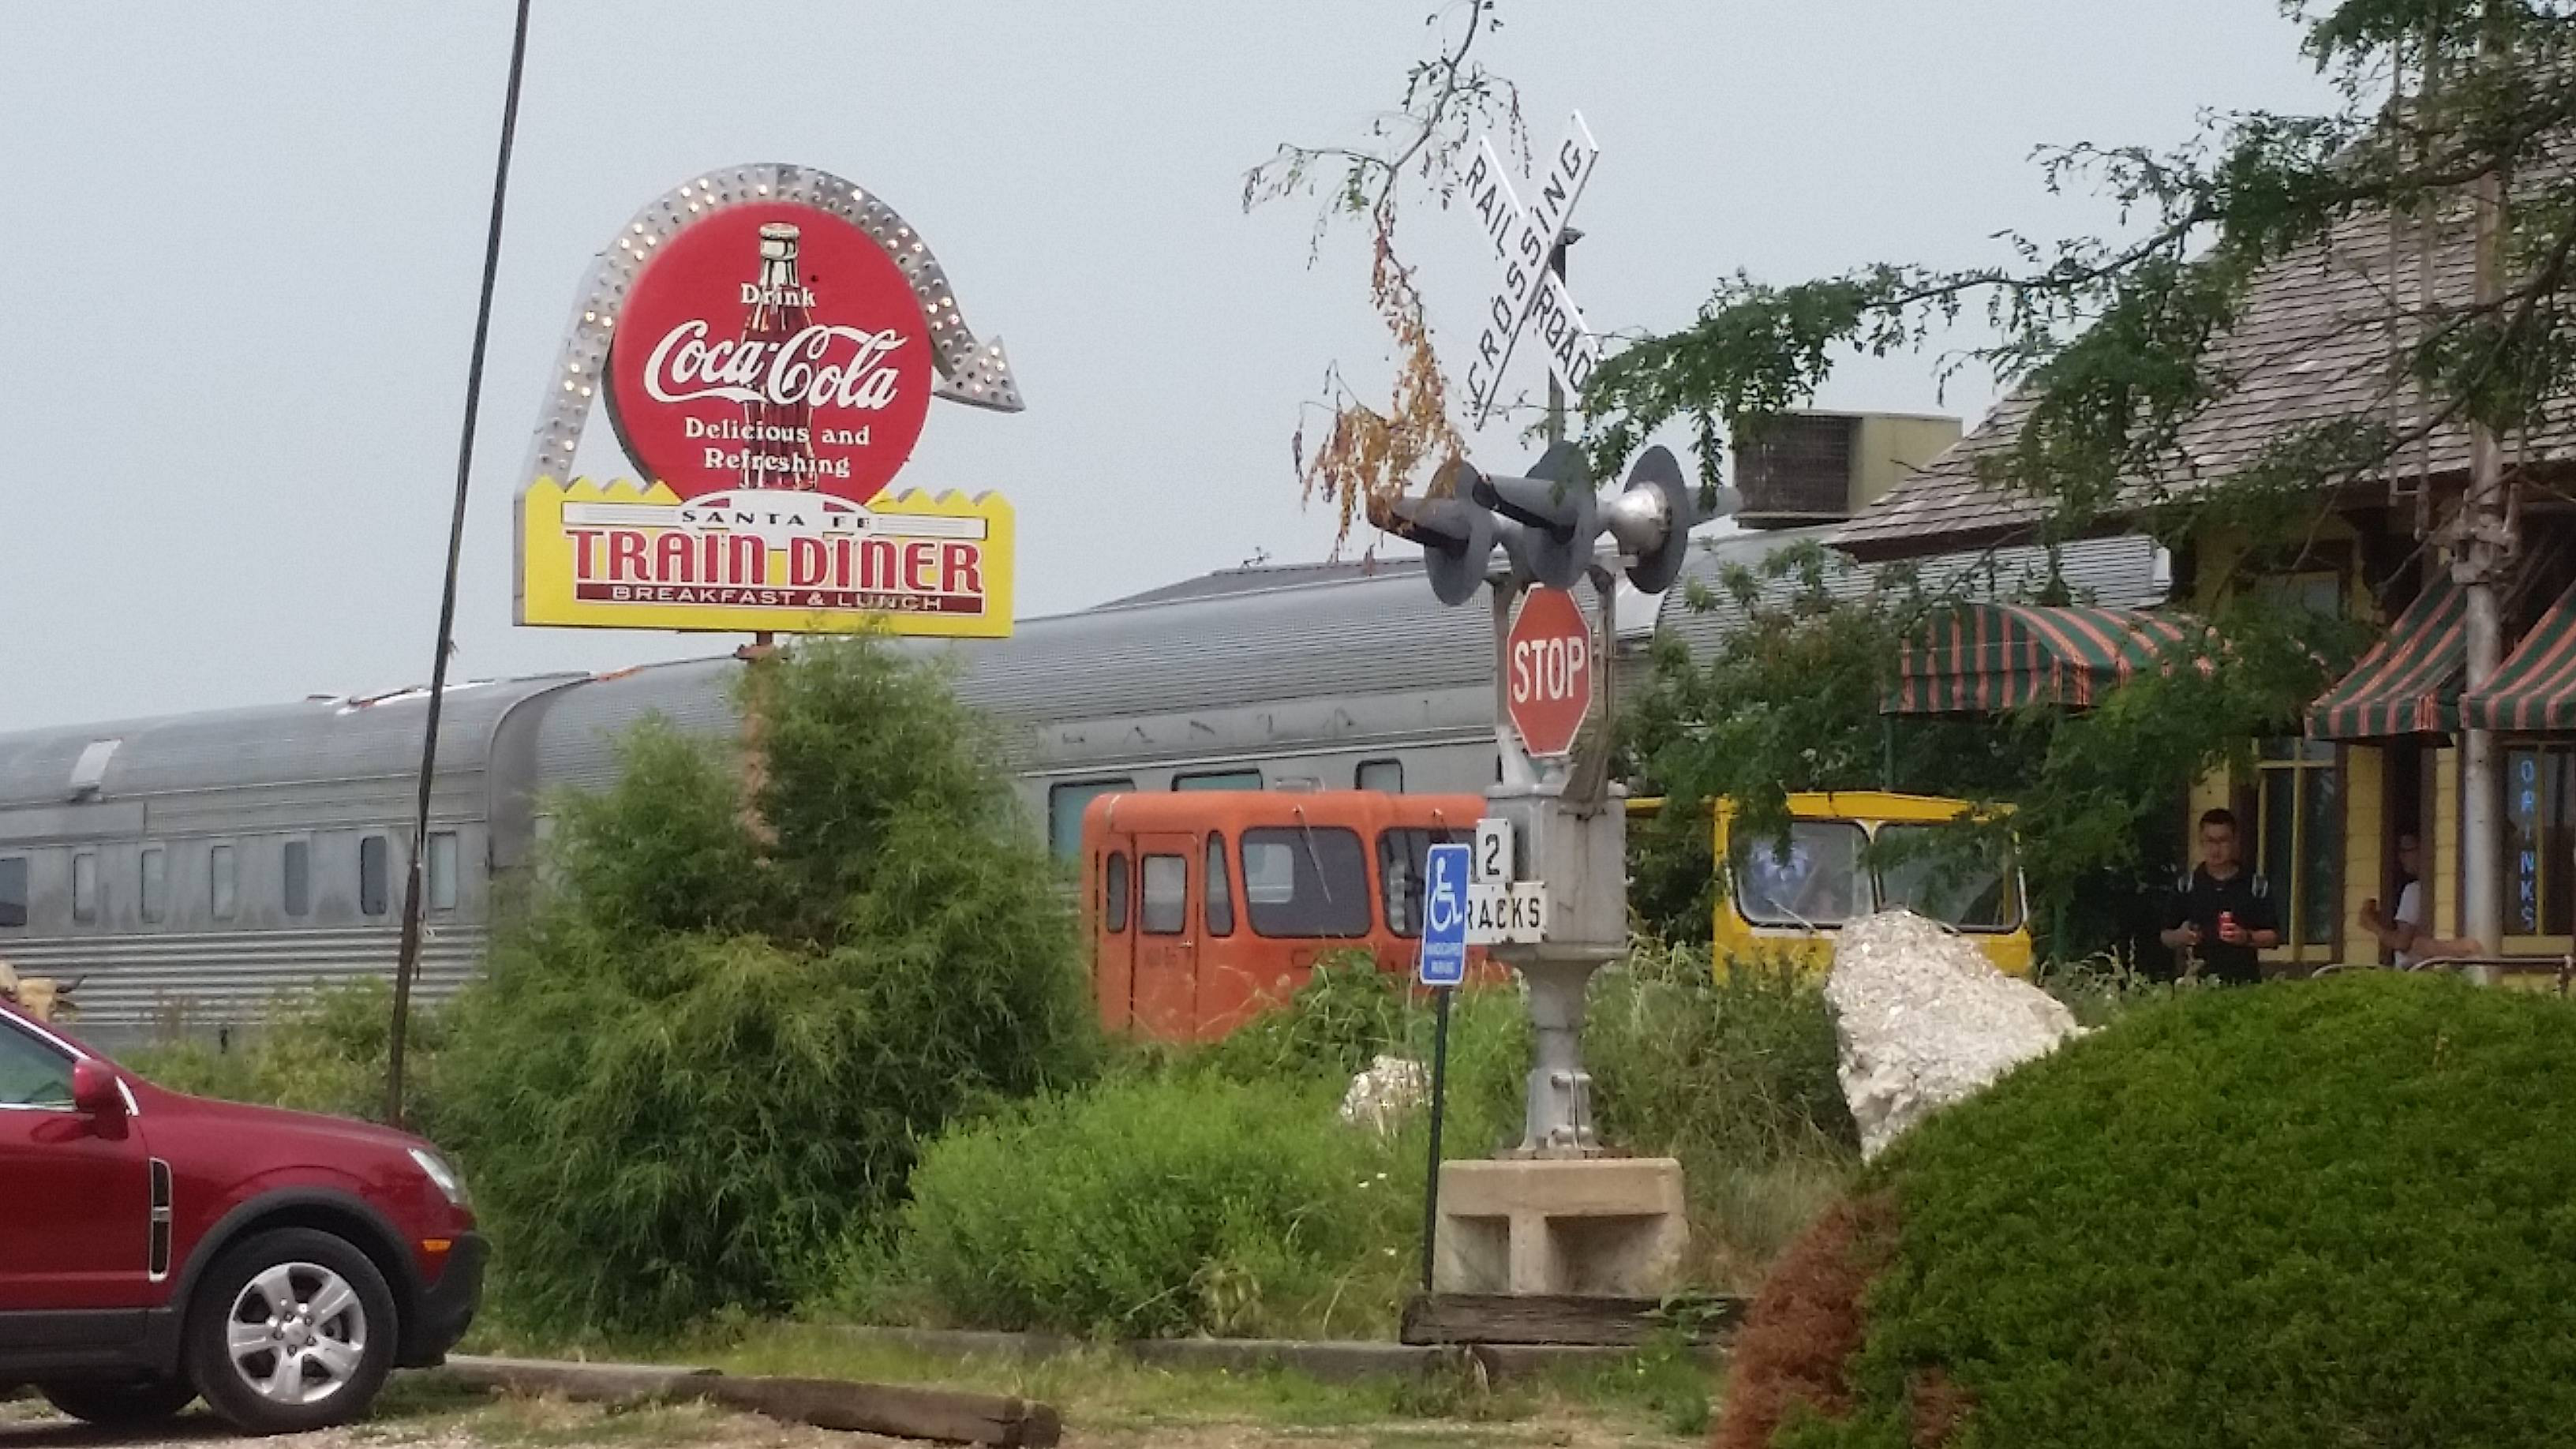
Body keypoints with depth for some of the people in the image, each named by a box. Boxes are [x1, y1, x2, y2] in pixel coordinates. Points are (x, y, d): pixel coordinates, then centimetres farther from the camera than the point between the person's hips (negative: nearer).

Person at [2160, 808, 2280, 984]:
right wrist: (2181, 937, -9)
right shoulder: (2186, 887, 9)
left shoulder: (2256, 886, 6)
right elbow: (2165, 936, 12)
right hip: (2198, 981, 1)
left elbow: (2274, 936, 6)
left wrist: (2247, 938, -11)